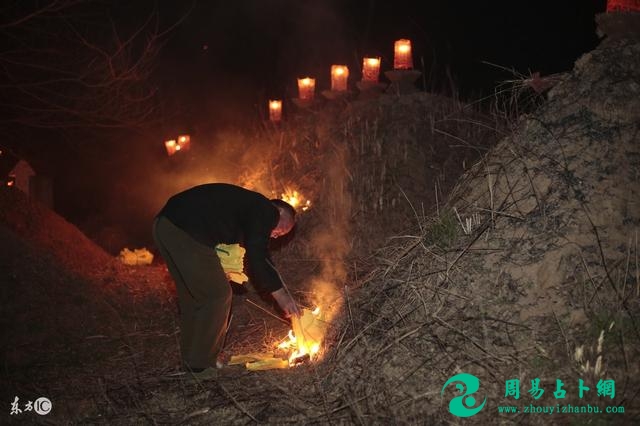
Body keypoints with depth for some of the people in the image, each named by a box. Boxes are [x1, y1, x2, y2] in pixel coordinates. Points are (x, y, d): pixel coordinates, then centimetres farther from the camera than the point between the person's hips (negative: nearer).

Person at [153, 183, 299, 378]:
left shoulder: (247, 204, 29)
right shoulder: (266, 211, 1)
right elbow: (257, 257, -8)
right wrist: (281, 294, -4)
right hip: (187, 231, -10)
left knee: (192, 295, 21)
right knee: (217, 296, 2)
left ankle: (191, 358, 31)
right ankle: (200, 365, 11)